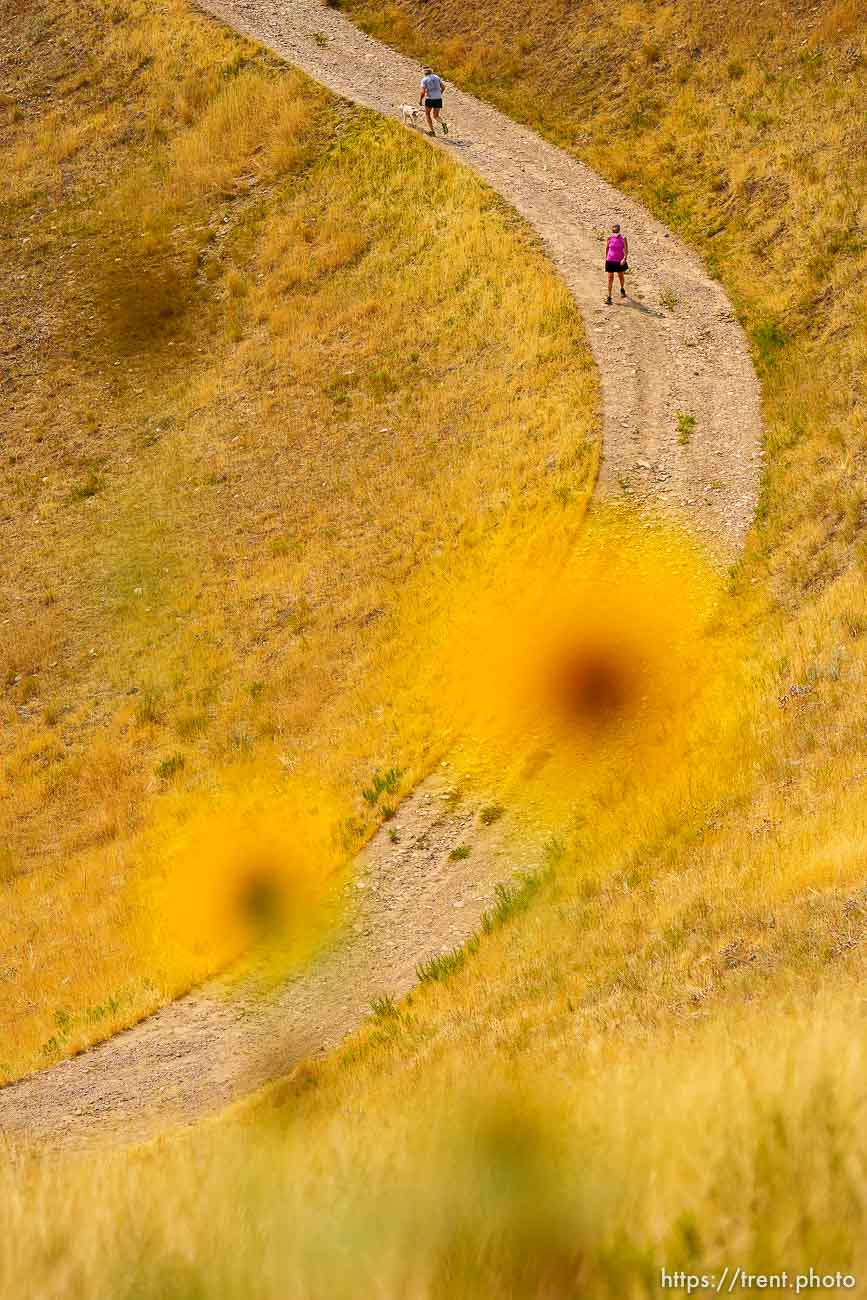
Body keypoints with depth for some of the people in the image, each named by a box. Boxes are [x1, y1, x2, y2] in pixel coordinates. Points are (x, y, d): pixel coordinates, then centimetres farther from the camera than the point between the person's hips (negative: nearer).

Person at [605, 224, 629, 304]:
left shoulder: (623, 238, -13)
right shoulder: (610, 237, -7)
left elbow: (626, 250, -15)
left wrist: (624, 259, -30)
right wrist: (605, 258, 15)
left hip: (620, 261, 0)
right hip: (610, 261, 0)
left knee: (620, 276, 21)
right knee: (610, 278, -5)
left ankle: (622, 289, 49)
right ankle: (609, 297, -4)